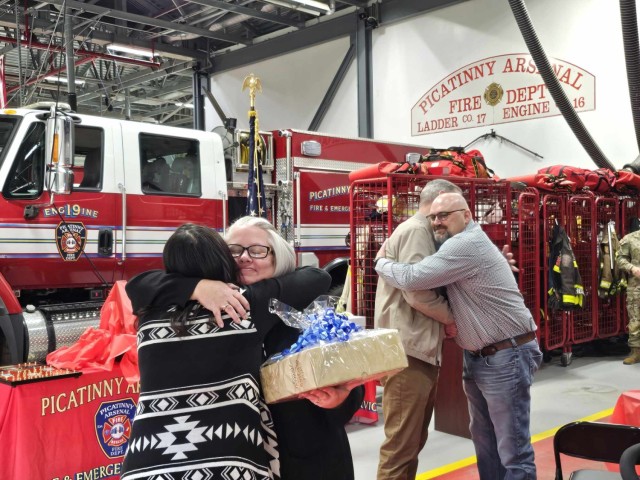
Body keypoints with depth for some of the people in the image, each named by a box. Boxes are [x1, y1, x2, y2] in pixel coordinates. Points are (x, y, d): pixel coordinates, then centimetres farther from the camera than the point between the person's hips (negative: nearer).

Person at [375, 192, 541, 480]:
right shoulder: (458, 243, 13)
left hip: (506, 357, -10)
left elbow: (411, 279, -24)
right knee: (483, 437, 18)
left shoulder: (466, 244, -21)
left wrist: (381, 262, -7)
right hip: (477, 357, 10)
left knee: (512, 448, -2)